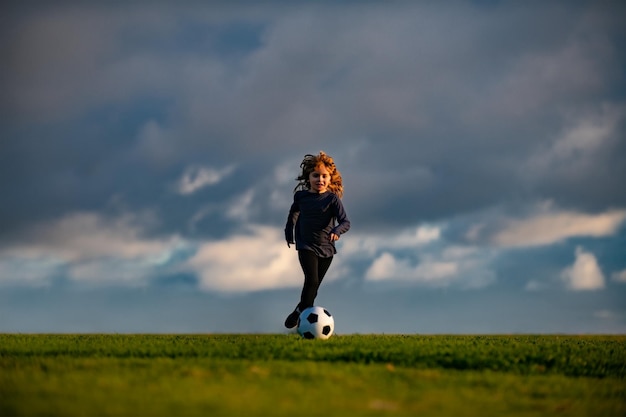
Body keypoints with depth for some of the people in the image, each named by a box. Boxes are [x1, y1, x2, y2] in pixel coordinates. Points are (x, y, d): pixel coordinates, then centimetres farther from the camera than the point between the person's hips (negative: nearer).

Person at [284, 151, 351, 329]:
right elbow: (293, 212, 20)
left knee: (314, 285, 10)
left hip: (326, 248, 1)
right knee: (312, 280, -21)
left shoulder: (332, 199, -10)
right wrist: (289, 232, 22)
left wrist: (337, 230, -38)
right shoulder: (301, 195, -2)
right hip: (306, 246, -1)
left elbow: (346, 222, -18)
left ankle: (300, 311, 29)